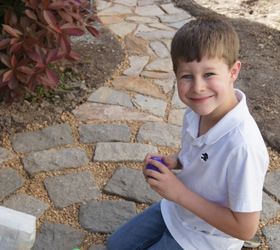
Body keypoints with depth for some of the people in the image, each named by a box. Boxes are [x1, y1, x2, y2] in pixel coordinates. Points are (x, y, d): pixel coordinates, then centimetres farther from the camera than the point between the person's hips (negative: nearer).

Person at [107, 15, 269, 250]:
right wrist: (174, 162, -14)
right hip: (175, 210, 7)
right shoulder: (198, 110, -15)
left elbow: (245, 228, -29)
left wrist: (180, 192, -29)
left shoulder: (242, 146, -38)